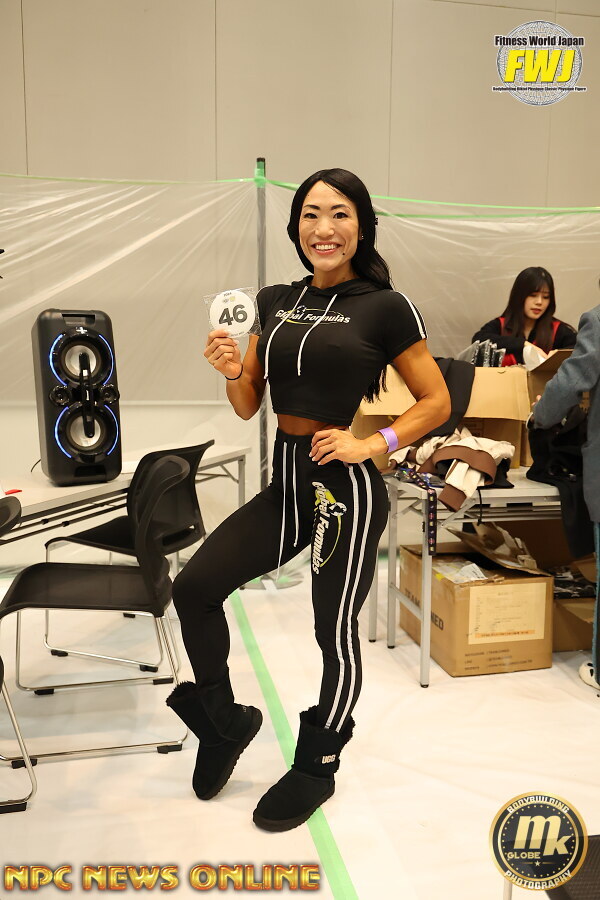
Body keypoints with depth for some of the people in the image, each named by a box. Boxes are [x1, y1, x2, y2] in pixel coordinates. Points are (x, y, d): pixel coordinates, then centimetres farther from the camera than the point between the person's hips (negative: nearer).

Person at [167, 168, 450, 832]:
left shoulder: (385, 307, -6)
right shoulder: (274, 302, 9)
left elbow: (436, 402, -1)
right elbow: (247, 406, 11)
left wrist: (373, 443, -15)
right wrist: (232, 370, -10)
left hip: (345, 485, -5)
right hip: (285, 481, 6)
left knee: (335, 631, 8)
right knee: (194, 587, -1)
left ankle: (315, 769, 34)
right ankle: (225, 721, 26)